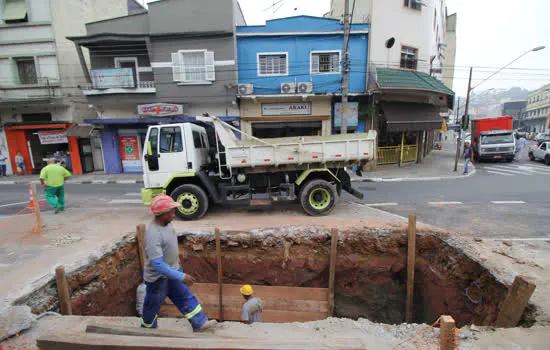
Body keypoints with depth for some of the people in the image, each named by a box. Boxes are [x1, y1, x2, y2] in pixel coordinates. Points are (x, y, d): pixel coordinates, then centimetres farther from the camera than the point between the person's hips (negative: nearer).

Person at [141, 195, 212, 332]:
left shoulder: (168, 223, -7)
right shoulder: (153, 235, -35)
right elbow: (157, 264, -36)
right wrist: (181, 277, -33)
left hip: (173, 270, 7)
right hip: (158, 278, -7)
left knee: (185, 296, 14)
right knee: (153, 305, 18)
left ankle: (199, 323, 27)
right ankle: (147, 328, 45)